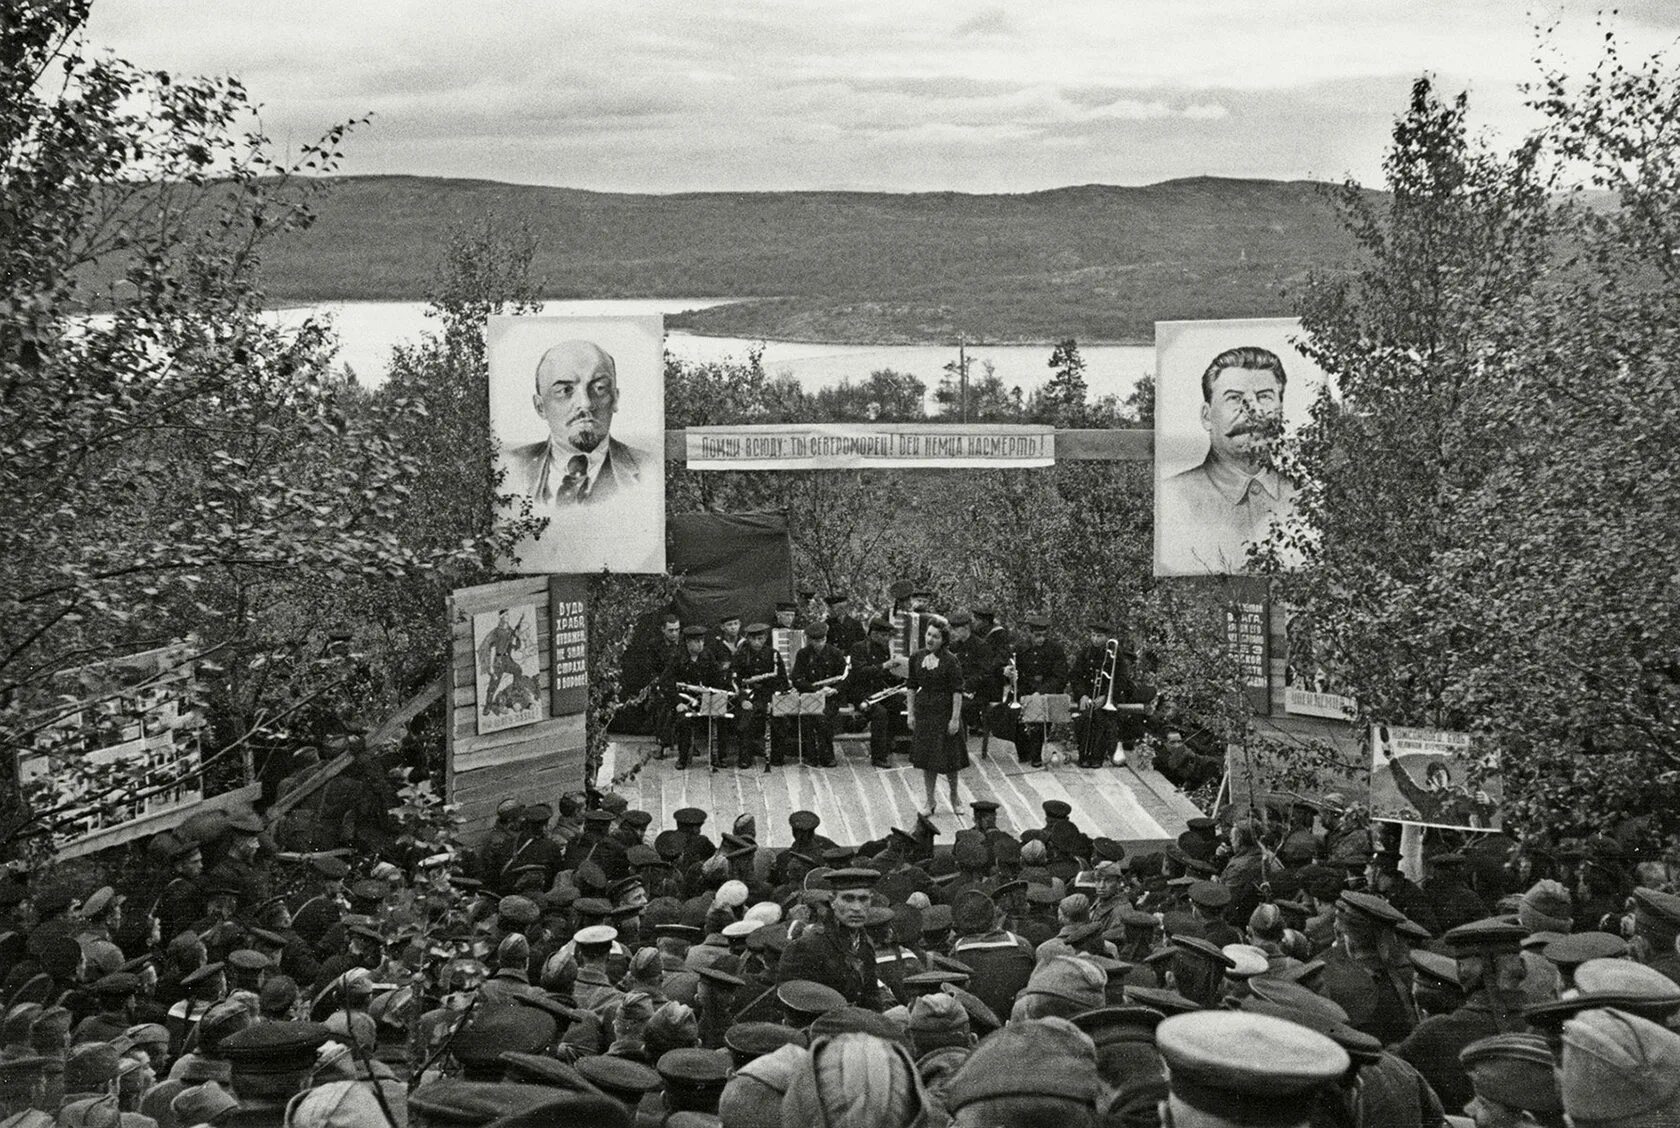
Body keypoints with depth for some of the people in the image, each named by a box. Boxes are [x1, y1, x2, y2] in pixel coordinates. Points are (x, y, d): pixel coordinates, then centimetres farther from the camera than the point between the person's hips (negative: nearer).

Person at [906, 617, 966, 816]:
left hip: (944, 712, -4)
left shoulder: (951, 661, -12)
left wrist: (955, 719, -15)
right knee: (926, 759, 7)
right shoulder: (916, 658, 1)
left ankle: (954, 797, 26)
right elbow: (912, 687, 8)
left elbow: (957, 692, -12)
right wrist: (911, 713, 5)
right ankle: (930, 801, 19)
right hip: (923, 712, 4)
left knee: (948, 759, 4)